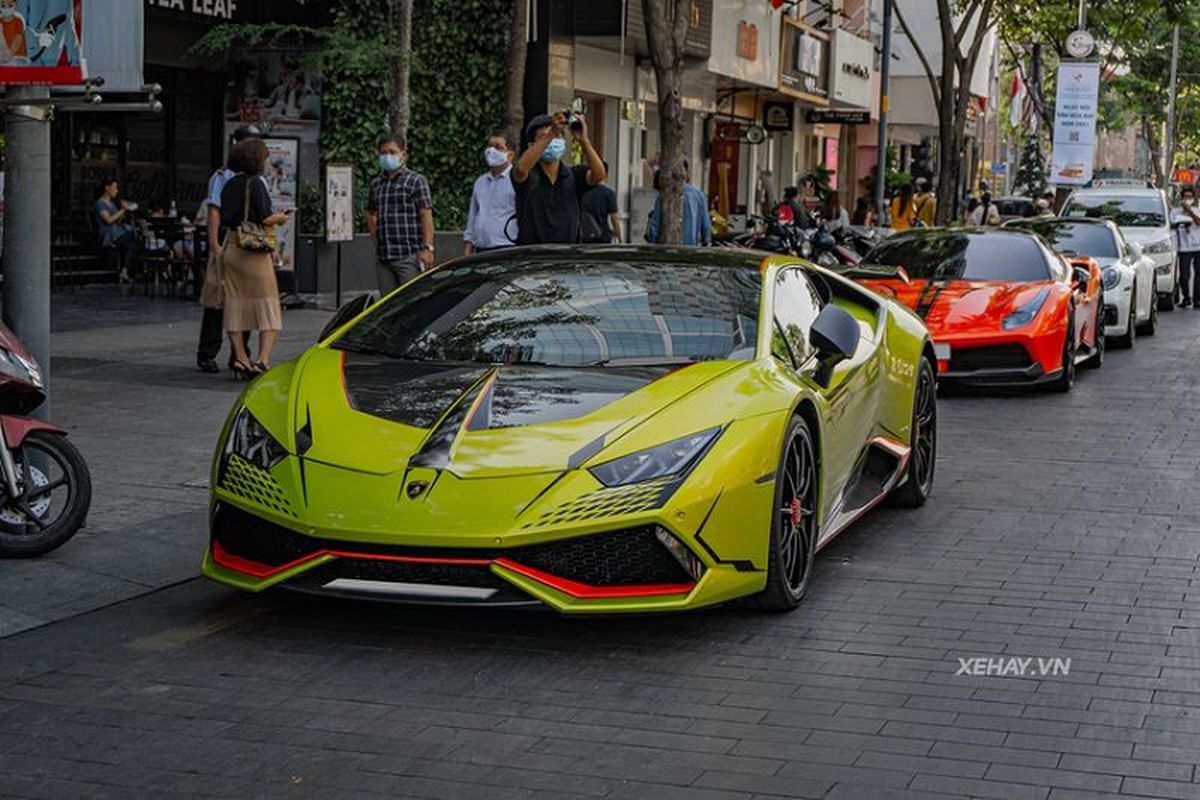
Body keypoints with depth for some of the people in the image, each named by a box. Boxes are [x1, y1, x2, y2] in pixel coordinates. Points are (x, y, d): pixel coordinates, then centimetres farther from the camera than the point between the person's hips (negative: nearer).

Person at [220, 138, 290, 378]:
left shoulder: (229, 184, 10)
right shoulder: (256, 183, -10)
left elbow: (224, 220, 14)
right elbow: (266, 218, -17)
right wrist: (281, 217, 4)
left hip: (231, 248, 6)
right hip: (254, 250, -6)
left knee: (234, 305, 9)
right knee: (268, 307, -1)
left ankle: (241, 359, 8)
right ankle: (263, 359, -11)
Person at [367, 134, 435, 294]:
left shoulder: (416, 181, -1)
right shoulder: (376, 184, 16)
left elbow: (426, 216, -9)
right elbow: (370, 214, 29)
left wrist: (427, 248, -17)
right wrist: (376, 239, 15)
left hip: (409, 256, -6)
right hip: (383, 257, 6)